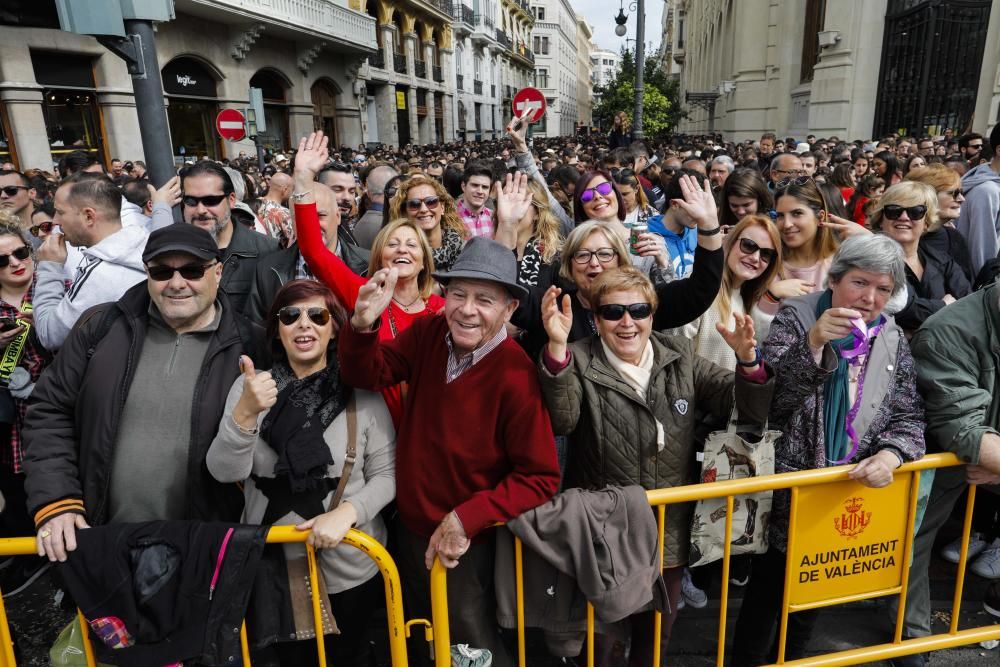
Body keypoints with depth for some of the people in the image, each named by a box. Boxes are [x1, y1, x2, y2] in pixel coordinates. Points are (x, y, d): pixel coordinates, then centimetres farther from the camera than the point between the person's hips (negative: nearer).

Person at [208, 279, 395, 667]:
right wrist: (246, 412, -29)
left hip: (349, 568, -1)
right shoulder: (250, 386, -4)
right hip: (271, 565, 2)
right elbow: (224, 472, -13)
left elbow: (386, 474, -6)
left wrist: (346, 512, -24)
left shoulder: (362, 392, -9)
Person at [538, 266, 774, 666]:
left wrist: (748, 361, -21)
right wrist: (557, 346, -41)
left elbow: (746, 409, 0)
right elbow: (562, 421, -29)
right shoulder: (579, 363, -10)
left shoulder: (680, 356, 1)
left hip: (669, 532, 4)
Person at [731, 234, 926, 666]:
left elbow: (908, 415, 4)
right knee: (768, 589, 6)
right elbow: (769, 398, -23)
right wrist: (813, 344, -34)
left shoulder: (892, 340, 3)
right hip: (789, 488, -4)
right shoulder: (795, 319, -10)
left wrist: (891, 454, -15)